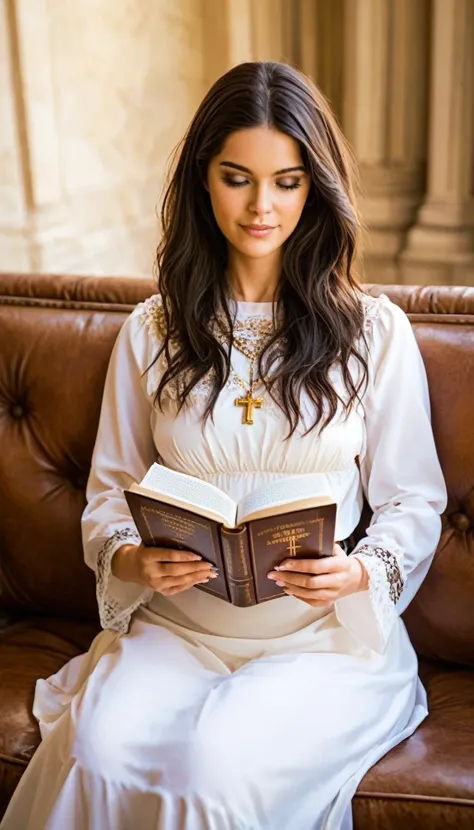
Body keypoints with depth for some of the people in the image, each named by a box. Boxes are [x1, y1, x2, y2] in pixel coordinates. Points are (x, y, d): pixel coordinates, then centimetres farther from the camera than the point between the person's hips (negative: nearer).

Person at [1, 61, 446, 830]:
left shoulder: (376, 332, 1)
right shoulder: (152, 331, 6)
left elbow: (414, 501, 5)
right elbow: (110, 487, 10)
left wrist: (361, 572, -16)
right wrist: (127, 559, -12)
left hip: (327, 632, -1)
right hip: (176, 624, 2)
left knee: (219, 761, -28)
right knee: (94, 747, -26)